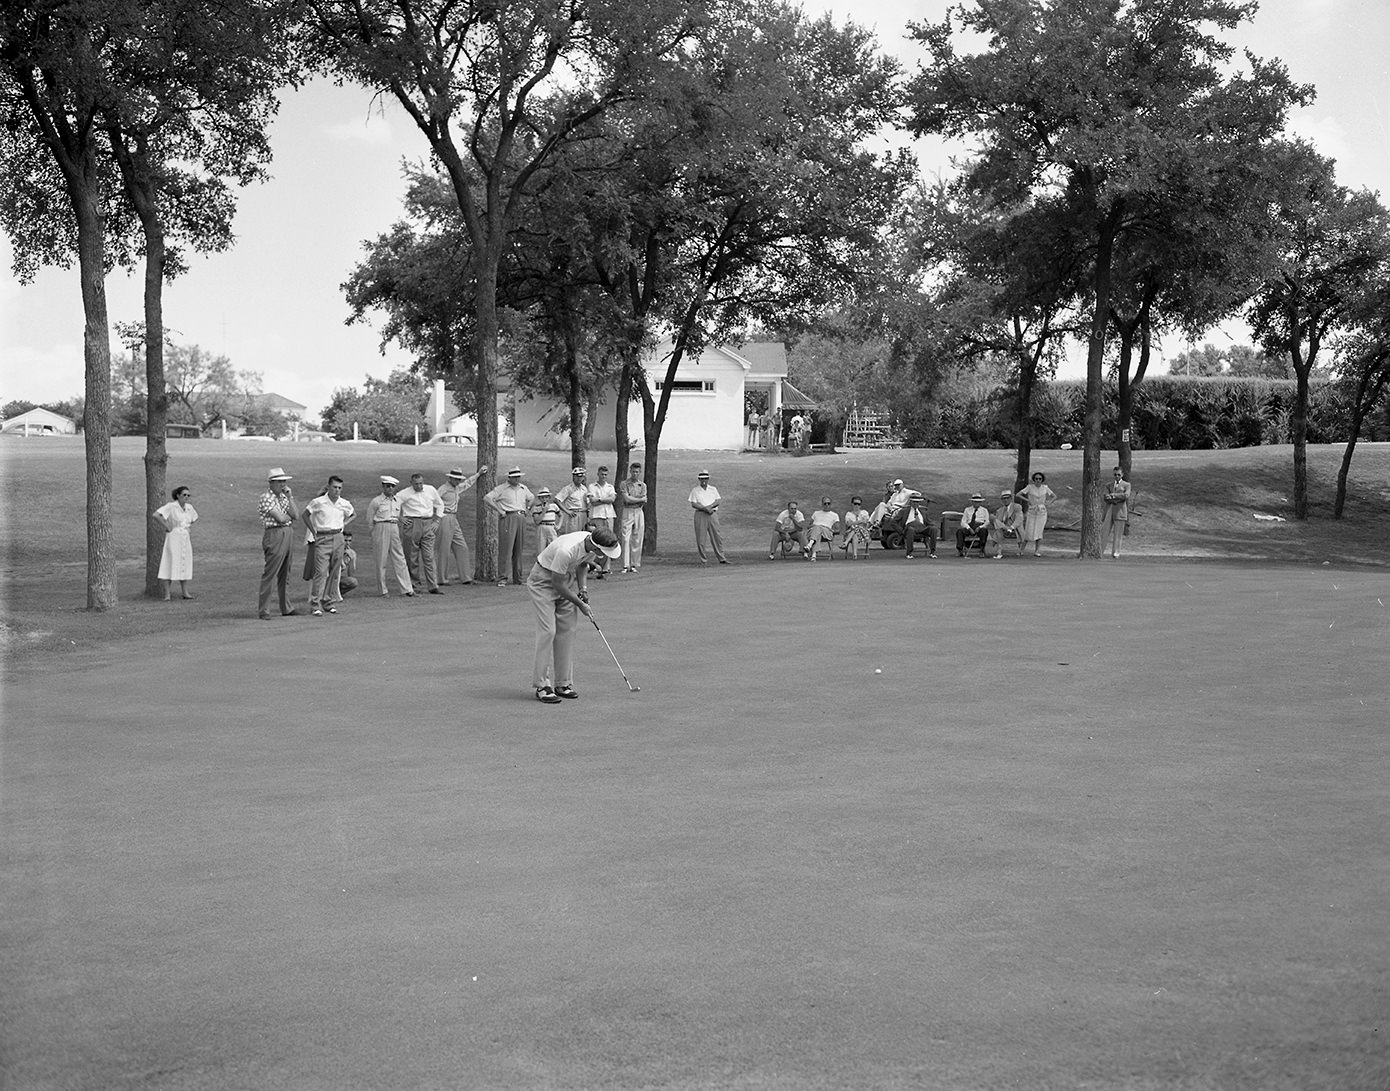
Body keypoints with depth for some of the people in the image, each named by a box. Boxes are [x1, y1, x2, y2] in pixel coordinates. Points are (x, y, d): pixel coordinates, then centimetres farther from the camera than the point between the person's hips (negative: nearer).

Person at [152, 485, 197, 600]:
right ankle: (167, 594, -8)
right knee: (170, 564, -8)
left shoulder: (189, 507, 8)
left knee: (186, 564, 8)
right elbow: (156, 515, -21)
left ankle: (185, 592, 15)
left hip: (186, 538, 7)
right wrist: (167, 527, -15)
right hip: (173, 538, -7)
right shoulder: (171, 506, -12)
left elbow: (195, 518, 29)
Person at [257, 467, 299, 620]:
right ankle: (263, 611, -5)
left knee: (285, 575, 13)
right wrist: (290, 517, 4)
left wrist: (289, 497, -2)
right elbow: (280, 518, -17)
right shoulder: (266, 497, -9)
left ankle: (286, 609, 19)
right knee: (269, 574, -8)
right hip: (274, 536, -8)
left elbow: (296, 515, 4)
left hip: (289, 535, 8)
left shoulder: (284, 496, 15)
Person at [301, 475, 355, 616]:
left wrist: (344, 523, 9)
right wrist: (313, 533, 2)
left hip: (338, 538, 5)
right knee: (321, 572, -12)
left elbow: (353, 515, 25)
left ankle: (326, 601, 18)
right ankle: (315, 605, -13)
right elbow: (304, 515, 5)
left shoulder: (344, 504, 5)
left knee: (334, 572, 7)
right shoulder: (318, 502, -7)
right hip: (322, 539, -5)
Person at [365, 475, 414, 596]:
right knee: (382, 560, 0)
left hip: (395, 529, 4)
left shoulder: (398, 500, 11)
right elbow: (369, 520, 4)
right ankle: (383, 590, 7)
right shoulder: (376, 501, -3)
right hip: (381, 529, -4)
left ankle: (406, 589, 1)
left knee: (400, 559, 1)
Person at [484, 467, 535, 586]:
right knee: (505, 549, -10)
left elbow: (532, 499, 36)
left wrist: (528, 509, 18)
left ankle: (517, 579, 12)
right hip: (508, 518, -6)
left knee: (518, 551, 7)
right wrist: (499, 510, -12)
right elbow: (486, 499, -9)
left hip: (521, 518, 6)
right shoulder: (502, 488, -1)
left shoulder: (523, 489, 17)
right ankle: (502, 578, -10)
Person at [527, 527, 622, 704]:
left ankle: (563, 683, 6)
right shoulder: (566, 550, -38)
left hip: (567, 578, 7)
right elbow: (557, 584, -25)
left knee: (567, 629, 1)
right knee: (547, 630, -14)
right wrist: (580, 604, -16)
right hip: (544, 580, -7)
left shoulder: (593, 546, -15)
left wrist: (582, 588, -4)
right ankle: (542, 685, -11)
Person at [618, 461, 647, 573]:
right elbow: (626, 499, -11)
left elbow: (644, 500, 2)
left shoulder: (643, 485, 12)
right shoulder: (624, 484, 1)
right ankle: (626, 565, -9)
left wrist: (631, 499, -6)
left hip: (639, 512, 3)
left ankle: (634, 565, 7)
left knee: (637, 540, 2)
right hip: (627, 512, -3)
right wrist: (639, 499, -5)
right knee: (625, 539, -8)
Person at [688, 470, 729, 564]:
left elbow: (717, 502, 7)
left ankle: (721, 558, 2)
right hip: (700, 514, -2)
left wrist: (710, 506, -13)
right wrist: (705, 508, -15)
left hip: (712, 514, 2)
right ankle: (703, 559, 1)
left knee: (717, 536, -1)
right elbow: (693, 504, -3)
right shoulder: (695, 490, 7)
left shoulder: (713, 489, 16)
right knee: (701, 538, -5)